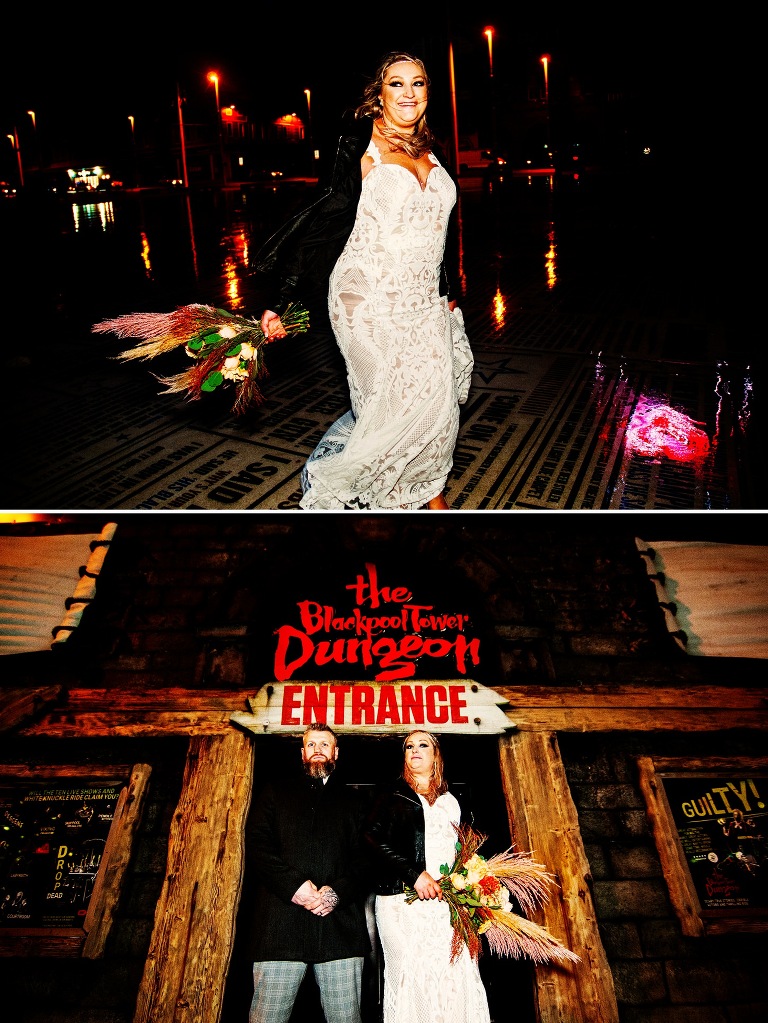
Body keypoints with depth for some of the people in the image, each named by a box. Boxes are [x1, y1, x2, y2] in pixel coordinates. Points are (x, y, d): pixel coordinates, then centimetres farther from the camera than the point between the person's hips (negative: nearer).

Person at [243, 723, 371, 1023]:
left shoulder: (351, 802, 22)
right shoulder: (276, 792, 19)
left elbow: (364, 858, 10)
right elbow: (256, 846, 5)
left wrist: (339, 891, -10)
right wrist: (293, 885, -9)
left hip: (341, 926, 1)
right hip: (280, 927, -1)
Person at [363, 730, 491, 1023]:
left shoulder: (453, 802, 19)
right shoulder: (392, 796, 8)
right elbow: (374, 841, -4)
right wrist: (414, 874, -13)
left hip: (448, 902, 3)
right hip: (404, 900, -3)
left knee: (457, 978, -7)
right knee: (412, 978, -9)